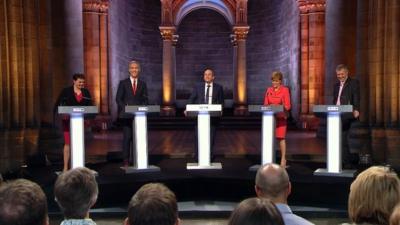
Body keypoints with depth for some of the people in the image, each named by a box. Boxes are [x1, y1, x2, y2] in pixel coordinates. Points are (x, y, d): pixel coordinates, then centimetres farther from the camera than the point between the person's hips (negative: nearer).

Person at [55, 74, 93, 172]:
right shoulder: (66, 91, 0)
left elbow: (90, 106, 8)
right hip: (68, 120, -3)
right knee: (68, 143, -4)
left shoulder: (86, 92, 9)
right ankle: (66, 166, 1)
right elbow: (58, 104, -1)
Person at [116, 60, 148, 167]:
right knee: (127, 137, -3)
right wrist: (125, 108, -11)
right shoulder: (123, 83, 6)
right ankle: (126, 161, 2)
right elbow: (118, 98, 2)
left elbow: (145, 100, 9)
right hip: (126, 115, -2)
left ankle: (135, 160, 8)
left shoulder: (143, 84, 11)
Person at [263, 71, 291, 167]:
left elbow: (288, 106, -5)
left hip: (281, 117, -3)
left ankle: (283, 159, 5)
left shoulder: (285, 90, -3)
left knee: (281, 138, -4)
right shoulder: (269, 90, 9)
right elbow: (265, 104, 11)